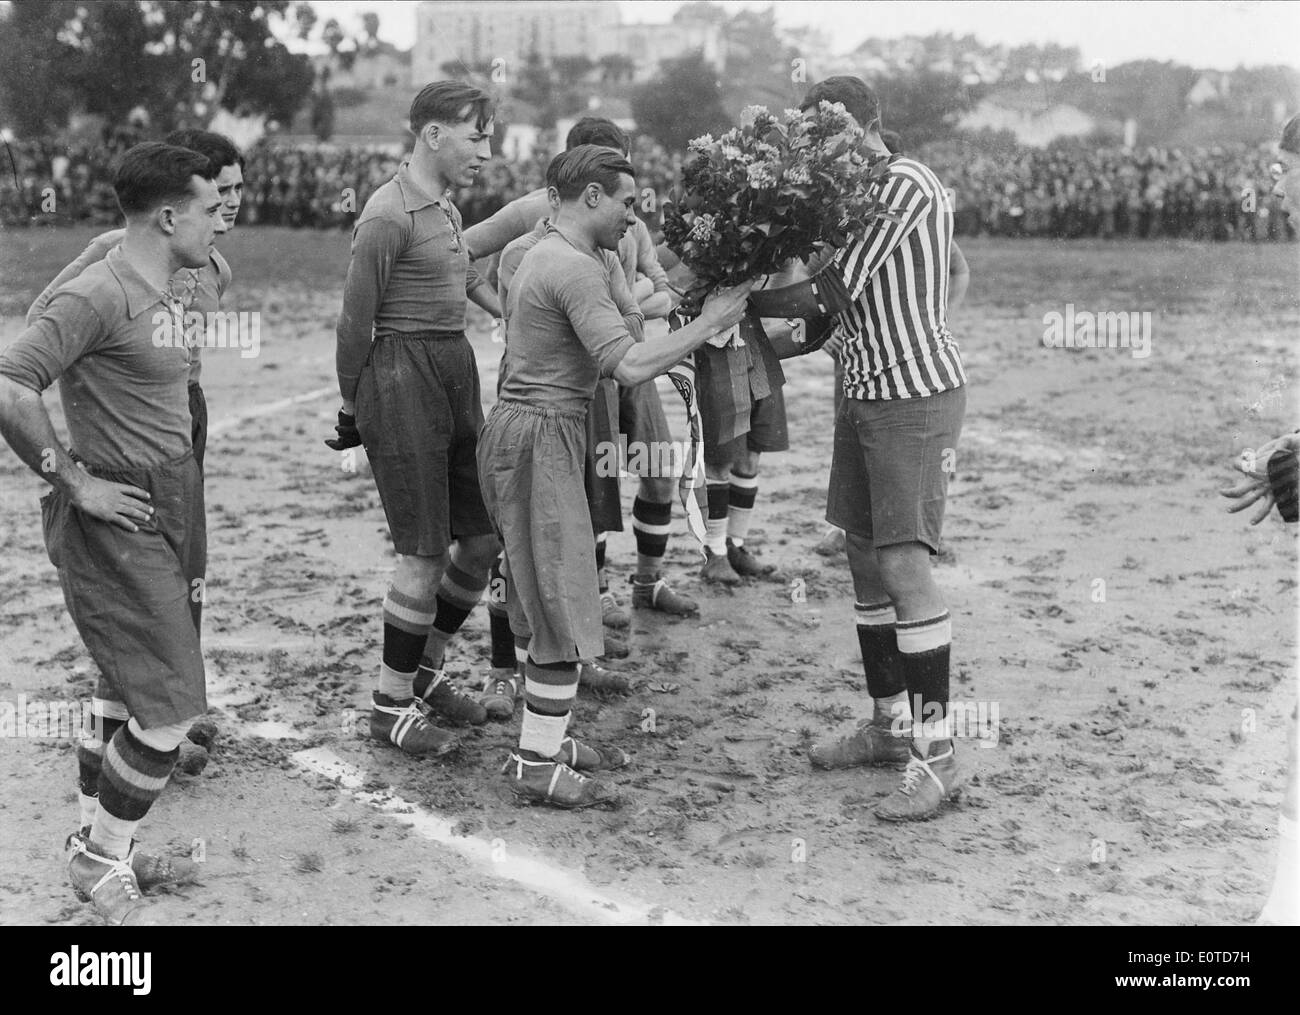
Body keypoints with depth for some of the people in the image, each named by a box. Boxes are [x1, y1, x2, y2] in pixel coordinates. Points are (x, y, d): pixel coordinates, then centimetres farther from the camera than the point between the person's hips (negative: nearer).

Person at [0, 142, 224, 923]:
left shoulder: (166, 296, 12)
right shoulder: (99, 296, -17)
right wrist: (75, 482, -20)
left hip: (169, 518, 9)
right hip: (117, 525, -9)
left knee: (138, 696, 17)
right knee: (171, 707, -7)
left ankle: (100, 842, 31)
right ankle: (100, 859, 11)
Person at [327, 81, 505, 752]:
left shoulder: (445, 208, 15)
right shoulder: (389, 214, -13)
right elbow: (355, 319, -9)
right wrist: (351, 409, -3)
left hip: (456, 370, 9)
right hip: (402, 375, -9)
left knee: (483, 539, 10)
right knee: (425, 556, -7)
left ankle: (427, 673, 27)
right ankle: (390, 706, 7)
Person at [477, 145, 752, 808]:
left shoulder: (542, 256, 18)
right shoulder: (574, 269, -16)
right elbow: (629, 367, -25)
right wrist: (707, 324, -17)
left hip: (520, 430, 11)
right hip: (538, 437, -11)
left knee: (552, 602, 16)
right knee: (564, 608, -6)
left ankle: (546, 738, 24)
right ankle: (536, 764, -1)